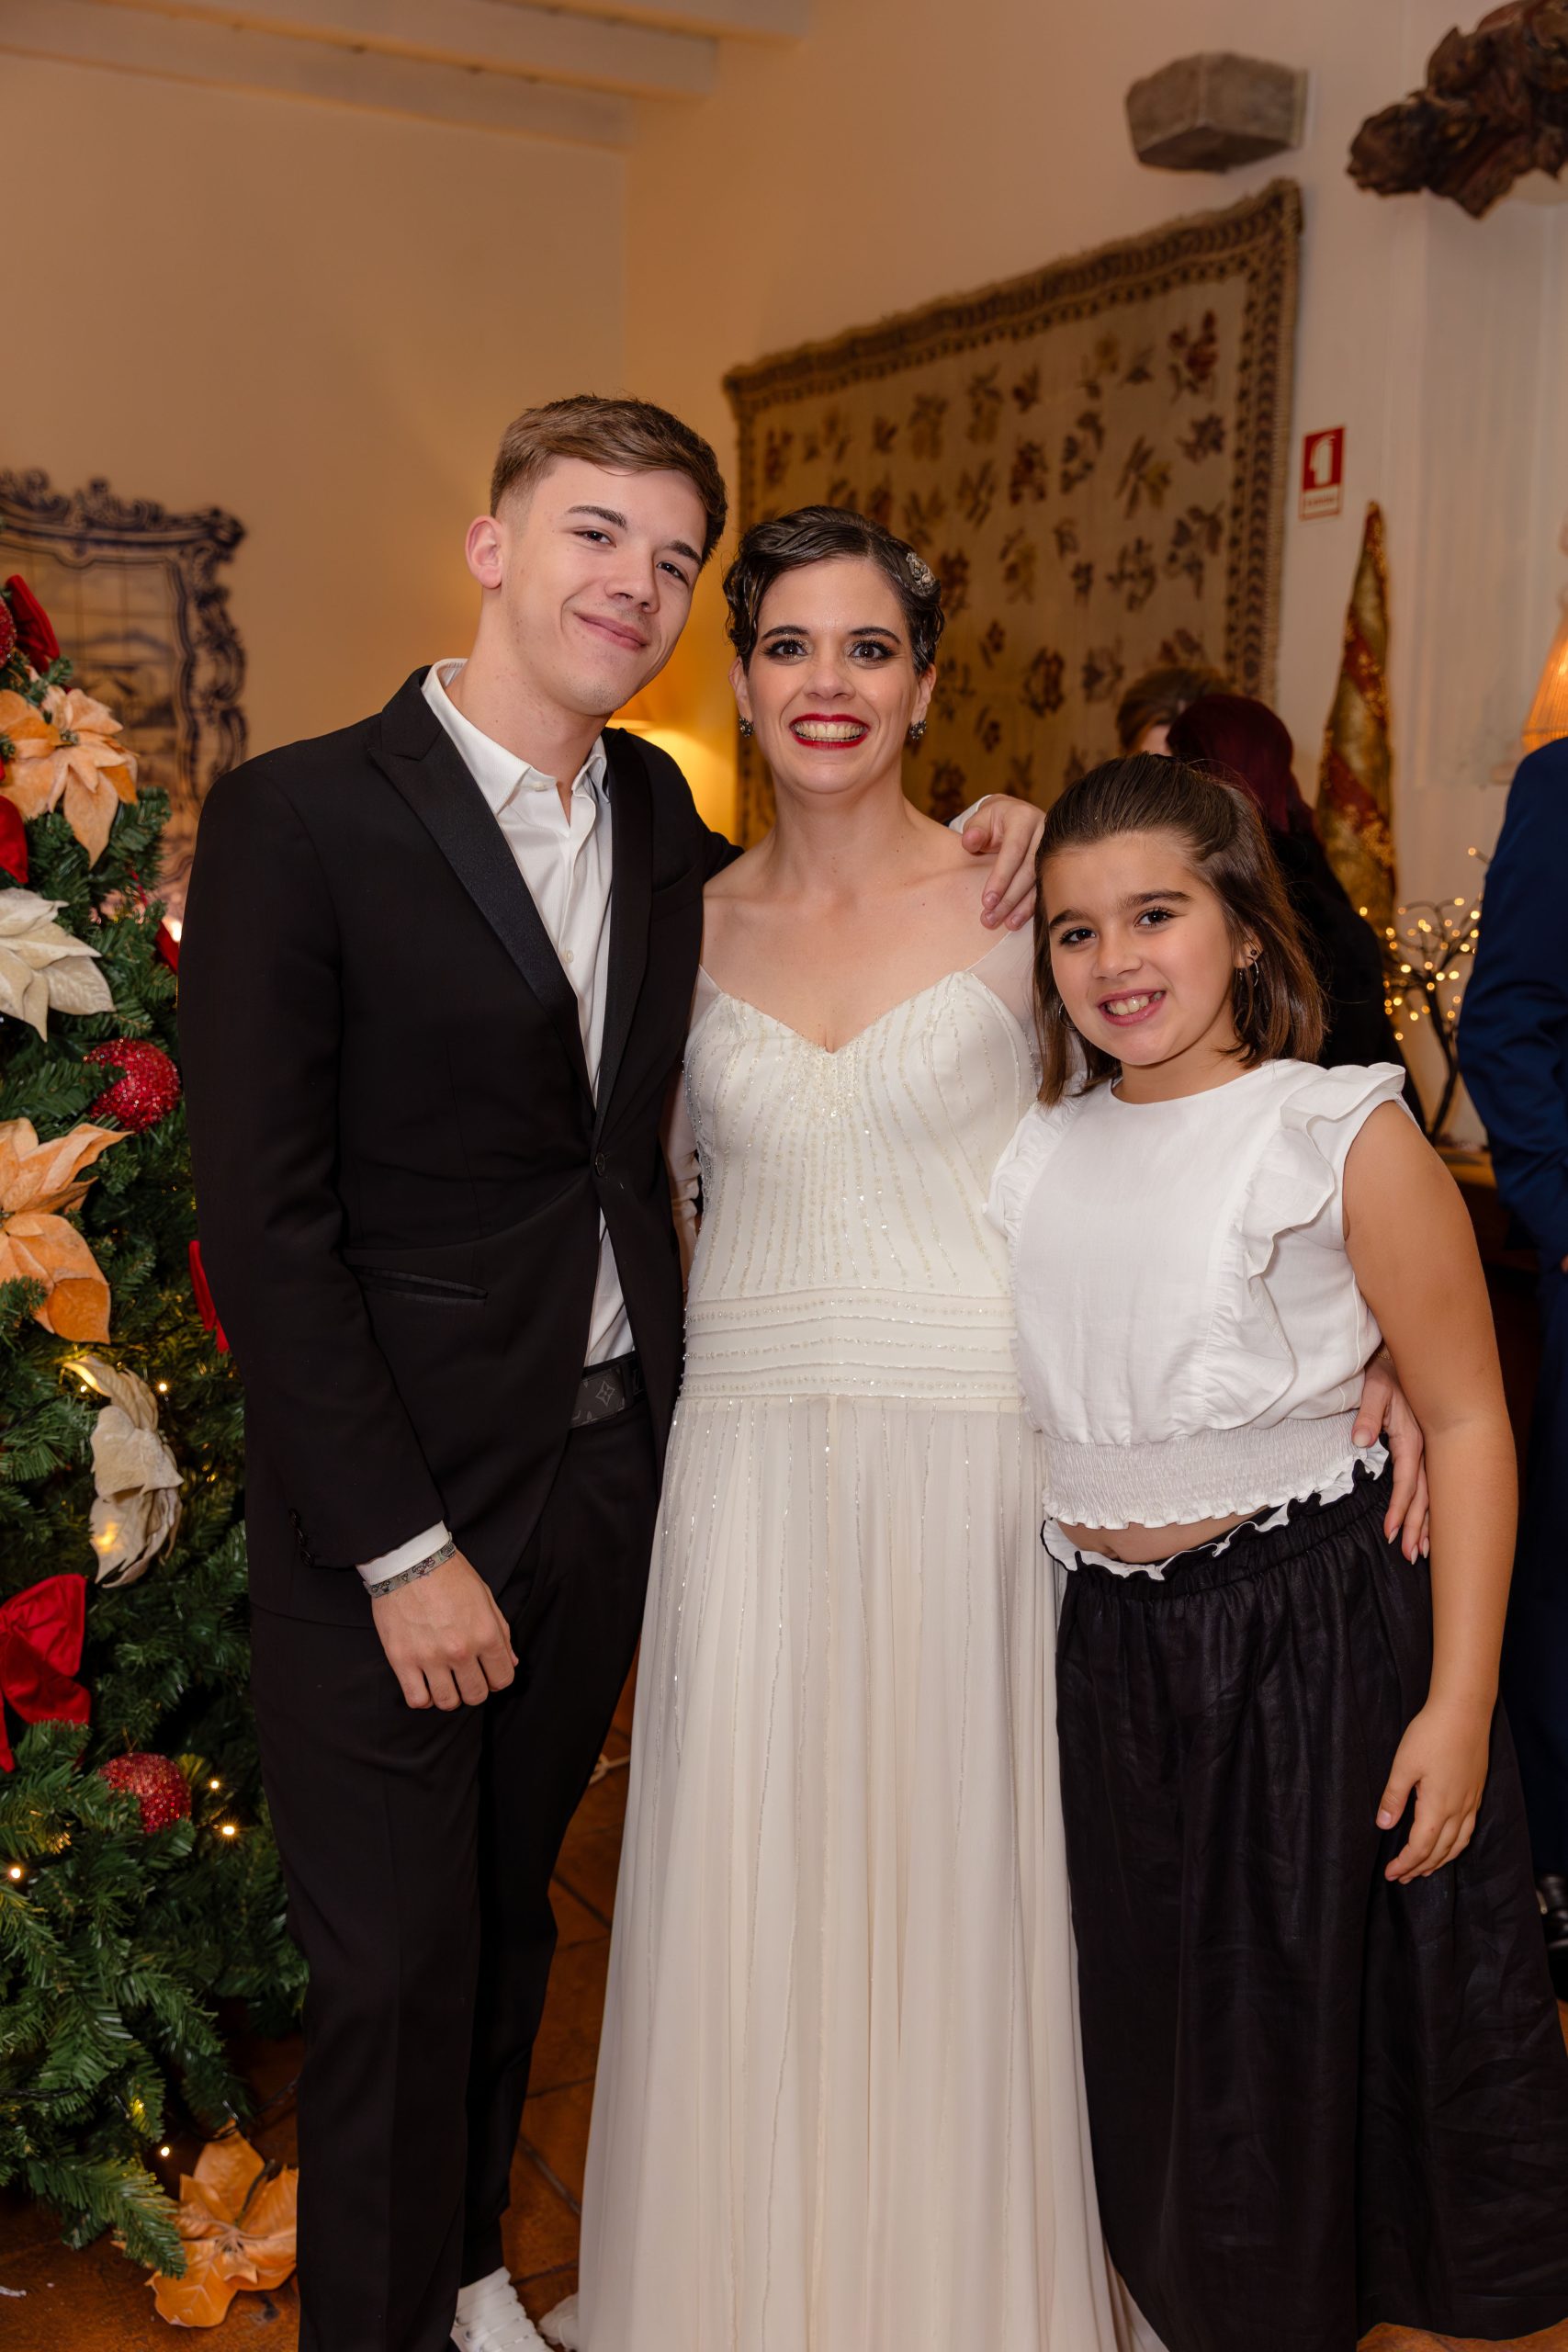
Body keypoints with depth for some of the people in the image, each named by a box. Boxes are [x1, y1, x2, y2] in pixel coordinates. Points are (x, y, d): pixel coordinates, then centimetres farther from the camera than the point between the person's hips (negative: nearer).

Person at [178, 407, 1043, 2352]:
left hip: (609, 1468, 6)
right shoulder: (298, 819, -13)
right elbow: (264, 1226, -16)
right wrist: (402, 1549, -16)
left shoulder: (656, 811, 5)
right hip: (390, 1507, -5)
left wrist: (966, 846, 4)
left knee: (510, 1919, 23)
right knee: (395, 1966, 8)